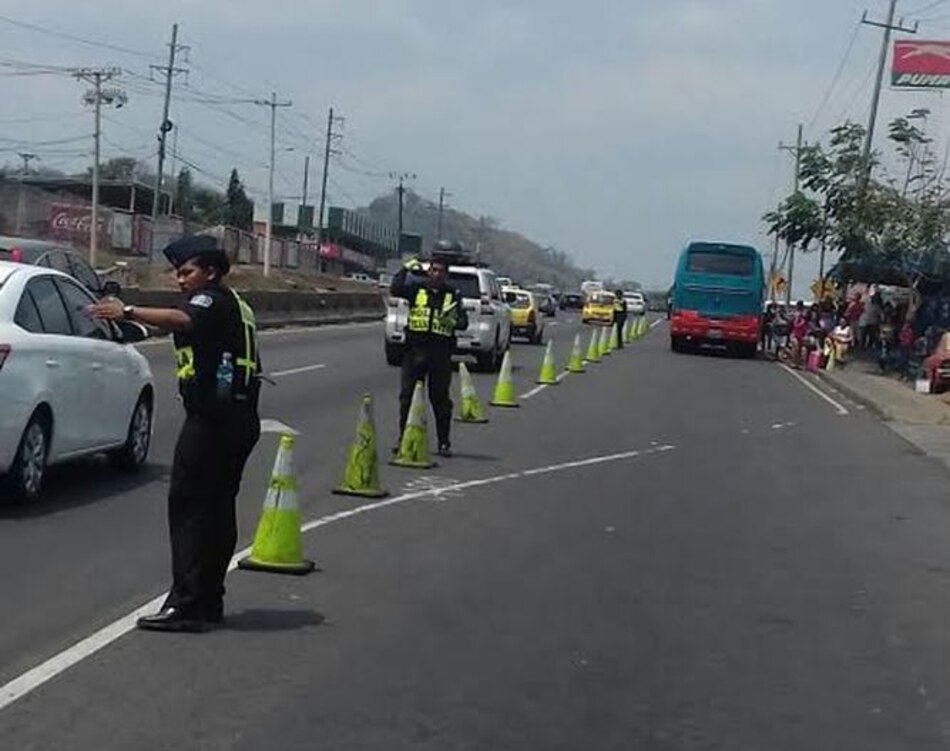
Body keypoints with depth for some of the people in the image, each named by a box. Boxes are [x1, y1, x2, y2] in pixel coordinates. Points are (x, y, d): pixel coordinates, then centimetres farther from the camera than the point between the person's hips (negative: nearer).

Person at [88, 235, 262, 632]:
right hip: (241, 418, 10)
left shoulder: (212, 300, -7)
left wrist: (129, 312, -42)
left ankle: (186, 604, -13)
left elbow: (181, 319, -30)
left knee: (187, 506, -10)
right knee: (217, 509, 12)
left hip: (211, 418, -10)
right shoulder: (234, 305, 24)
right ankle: (209, 601, 17)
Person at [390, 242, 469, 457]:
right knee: (407, 395, 1)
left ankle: (444, 442, 13)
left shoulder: (453, 294, 6)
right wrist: (405, 269, -14)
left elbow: (463, 322, 3)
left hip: (441, 353, 0)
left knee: (440, 399, 6)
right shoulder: (417, 288, 5)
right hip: (415, 350, 0)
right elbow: (395, 290, -10)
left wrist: (452, 322, -17)